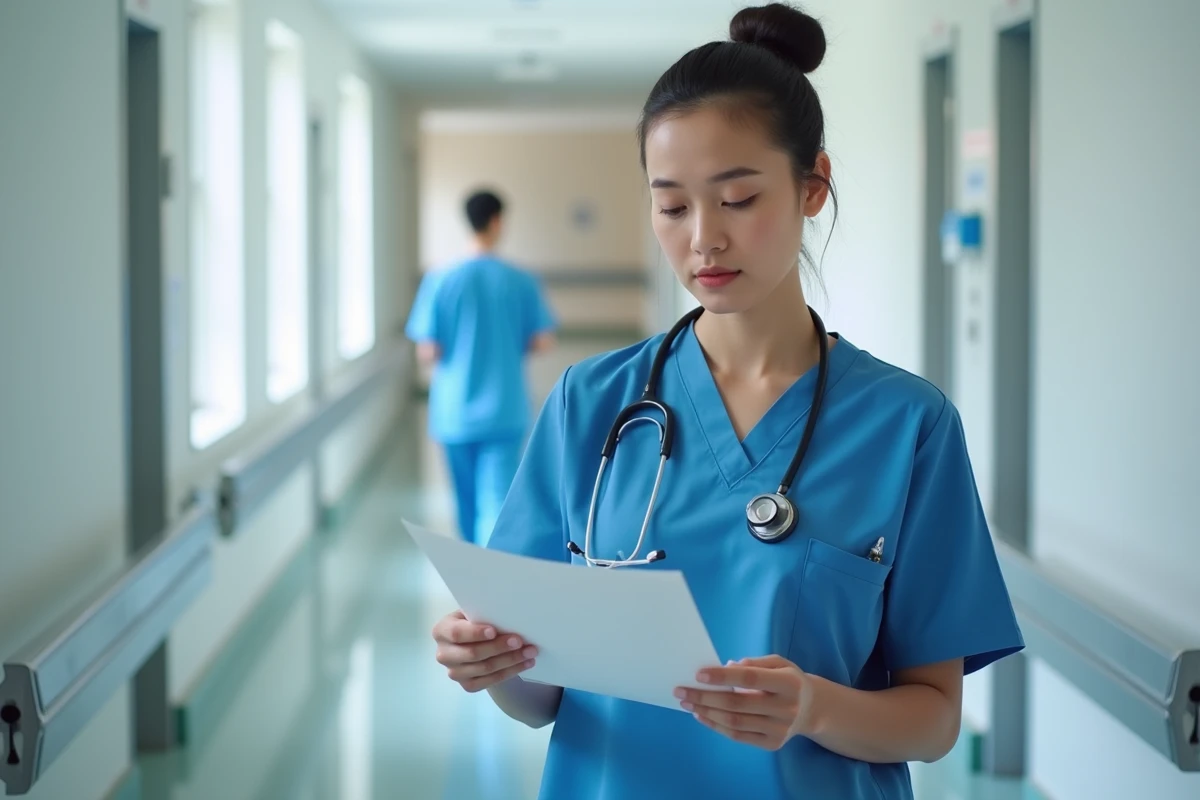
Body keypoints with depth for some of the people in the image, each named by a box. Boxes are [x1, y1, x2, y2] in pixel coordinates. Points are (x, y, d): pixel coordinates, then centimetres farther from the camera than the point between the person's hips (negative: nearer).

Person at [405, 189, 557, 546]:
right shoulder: (521, 281, -4)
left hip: (455, 413, 1)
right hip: (504, 412, -1)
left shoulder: (440, 280, -6)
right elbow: (543, 342, -2)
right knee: (496, 504, -6)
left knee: (468, 504, 17)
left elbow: (427, 353, -7)